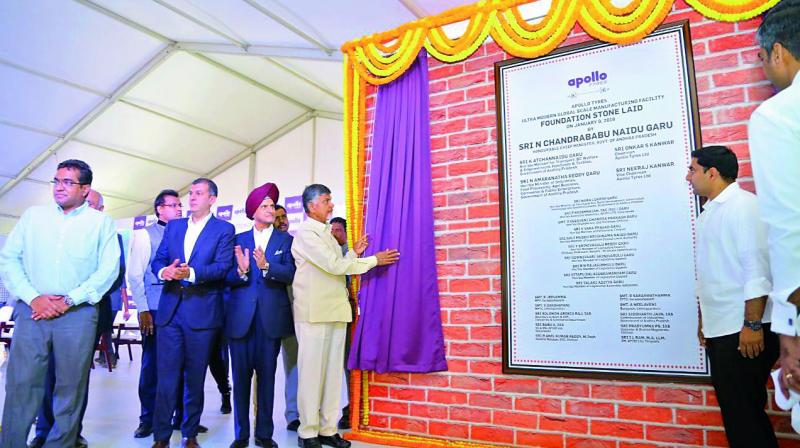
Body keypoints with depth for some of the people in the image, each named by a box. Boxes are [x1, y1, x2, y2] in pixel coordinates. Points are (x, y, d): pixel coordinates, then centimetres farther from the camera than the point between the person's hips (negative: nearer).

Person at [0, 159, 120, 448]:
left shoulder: (102, 223, 5)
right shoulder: (33, 216, 12)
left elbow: (108, 270, -3)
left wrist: (68, 301, -11)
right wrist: (34, 298, -8)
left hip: (78, 314, -1)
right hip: (32, 311, 2)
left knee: (70, 388, 5)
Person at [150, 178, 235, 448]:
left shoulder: (224, 229, 1)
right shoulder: (173, 226, 15)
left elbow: (222, 266, -12)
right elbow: (158, 260, 8)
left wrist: (191, 272, -26)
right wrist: (164, 271, -14)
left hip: (202, 312, -3)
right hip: (169, 310, 3)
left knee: (195, 377, 8)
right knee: (166, 376, 4)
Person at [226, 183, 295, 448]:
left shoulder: (285, 240, 6)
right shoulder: (238, 240, 9)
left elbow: (290, 274, -8)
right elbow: (228, 277, 2)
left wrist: (266, 266, -23)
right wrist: (241, 271, -19)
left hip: (271, 317, -1)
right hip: (241, 317, 1)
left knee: (267, 375, 6)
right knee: (241, 375, 6)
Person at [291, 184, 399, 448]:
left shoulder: (327, 234, 19)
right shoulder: (306, 233, -8)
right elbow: (334, 266, -15)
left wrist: (354, 253, 6)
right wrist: (374, 260, -10)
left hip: (335, 310, 8)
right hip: (314, 313, -8)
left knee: (333, 372, 9)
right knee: (312, 372, -1)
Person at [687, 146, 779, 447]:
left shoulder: (744, 206, -10)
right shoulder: (708, 214, 14)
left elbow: (757, 267, -17)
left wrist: (752, 324, -20)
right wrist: (704, 320, 18)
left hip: (744, 329, -8)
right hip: (720, 329, 8)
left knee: (744, 411, -2)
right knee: (733, 409, 14)